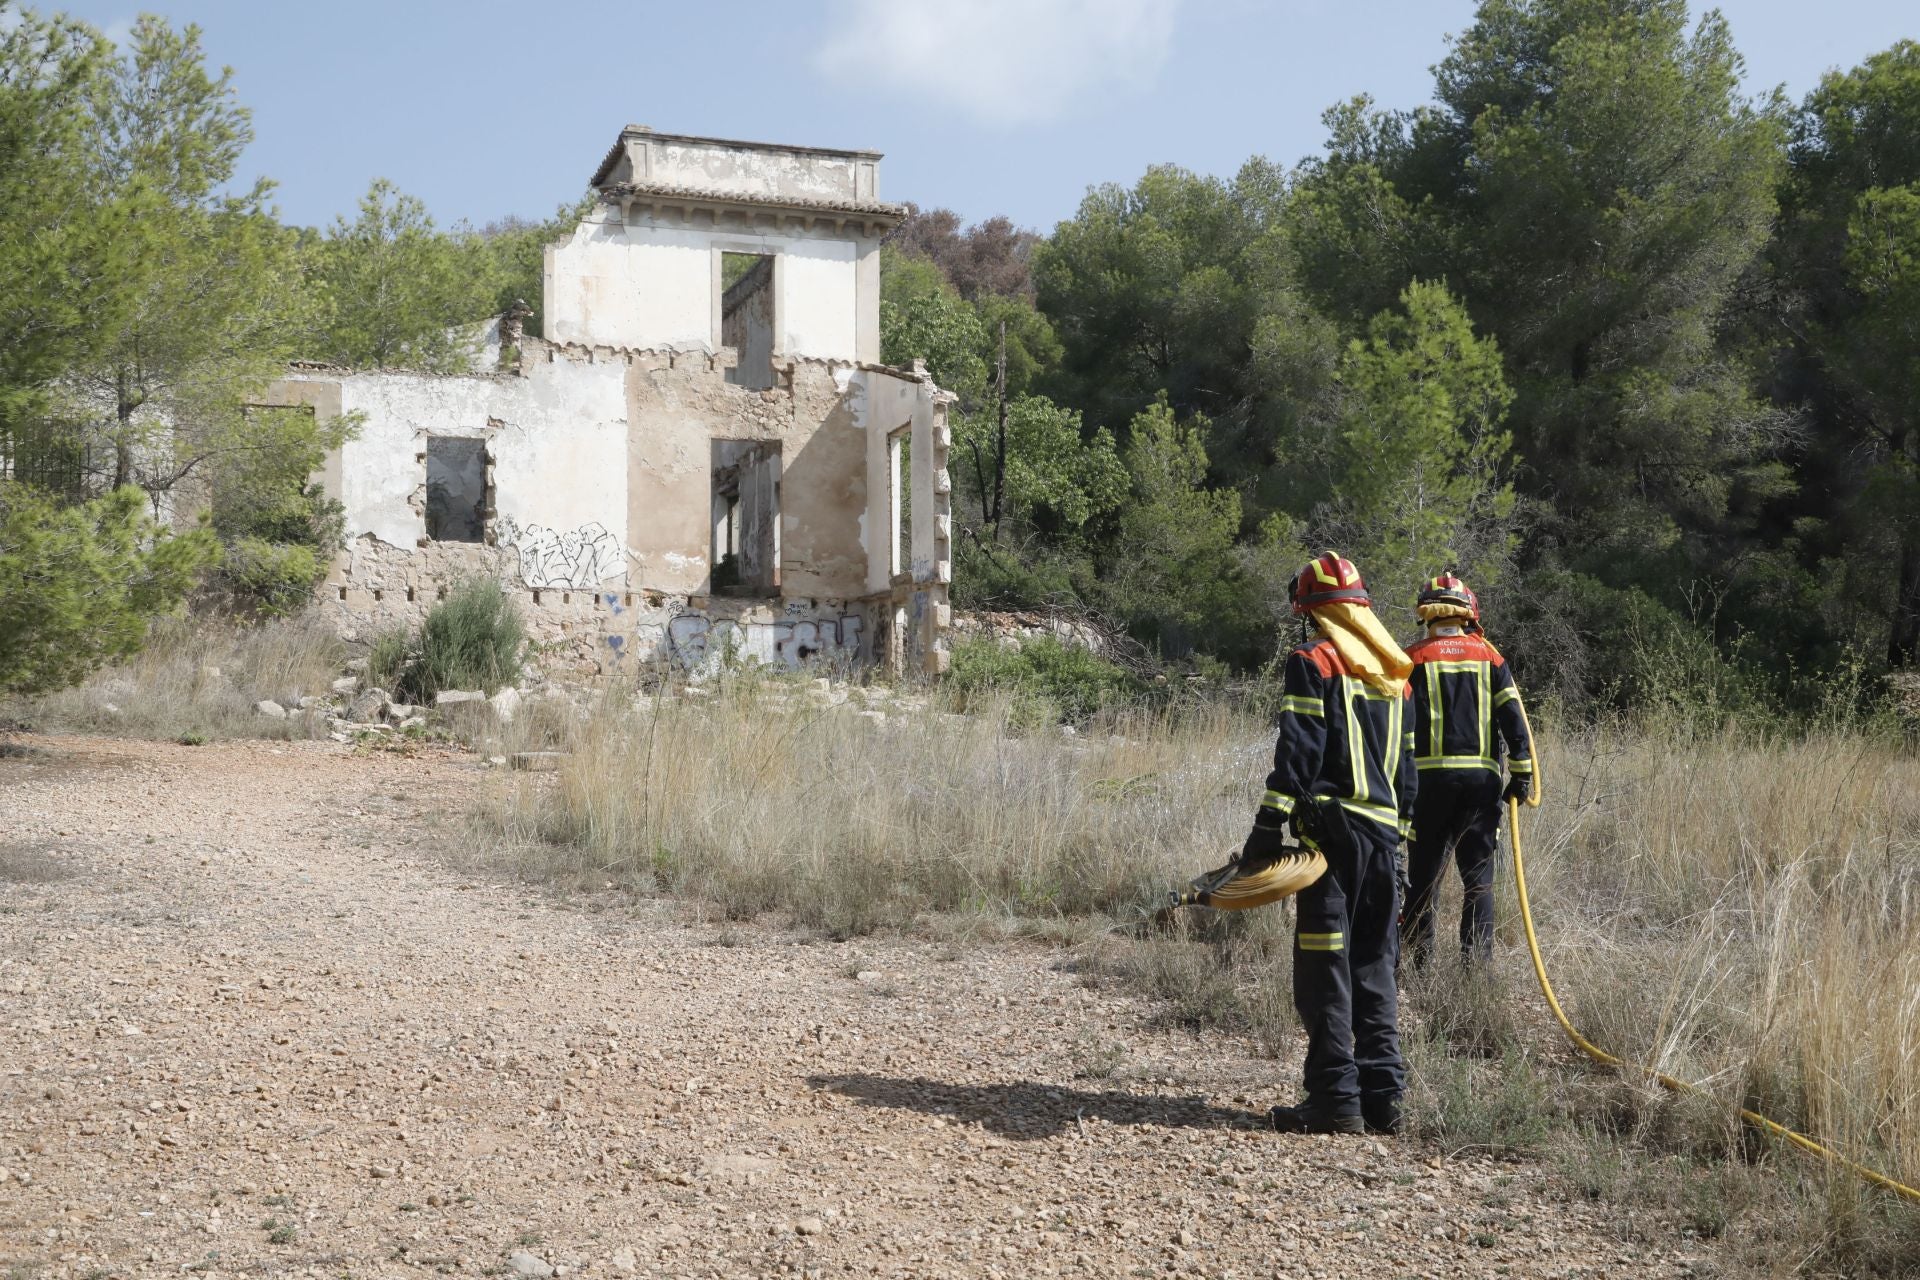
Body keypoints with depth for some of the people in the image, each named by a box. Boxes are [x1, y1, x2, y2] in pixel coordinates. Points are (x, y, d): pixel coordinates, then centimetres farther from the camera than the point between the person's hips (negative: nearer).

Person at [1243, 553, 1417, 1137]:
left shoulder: (1312, 661, -5)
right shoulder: (1395, 670, 17)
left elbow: (1298, 750, -14)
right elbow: (1407, 765, 18)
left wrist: (1270, 823, -14)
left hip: (1331, 826, -7)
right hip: (1384, 830, 7)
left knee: (1326, 970, -3)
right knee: (1375, 968, 12)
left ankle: (1336, 1099, -2)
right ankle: (1383, 1097, 13)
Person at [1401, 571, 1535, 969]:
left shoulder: (1414, 658, 3)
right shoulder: (1489, 656, 8)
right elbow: (1514, 716, 2)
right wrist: (1522, 773, 4)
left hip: (1431, 776, -1)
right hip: (1482, 778, 1)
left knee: (1423, 875, 6)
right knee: (1478, 876, 7)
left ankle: (1415, 963, 6)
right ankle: (1477, 965, 5)